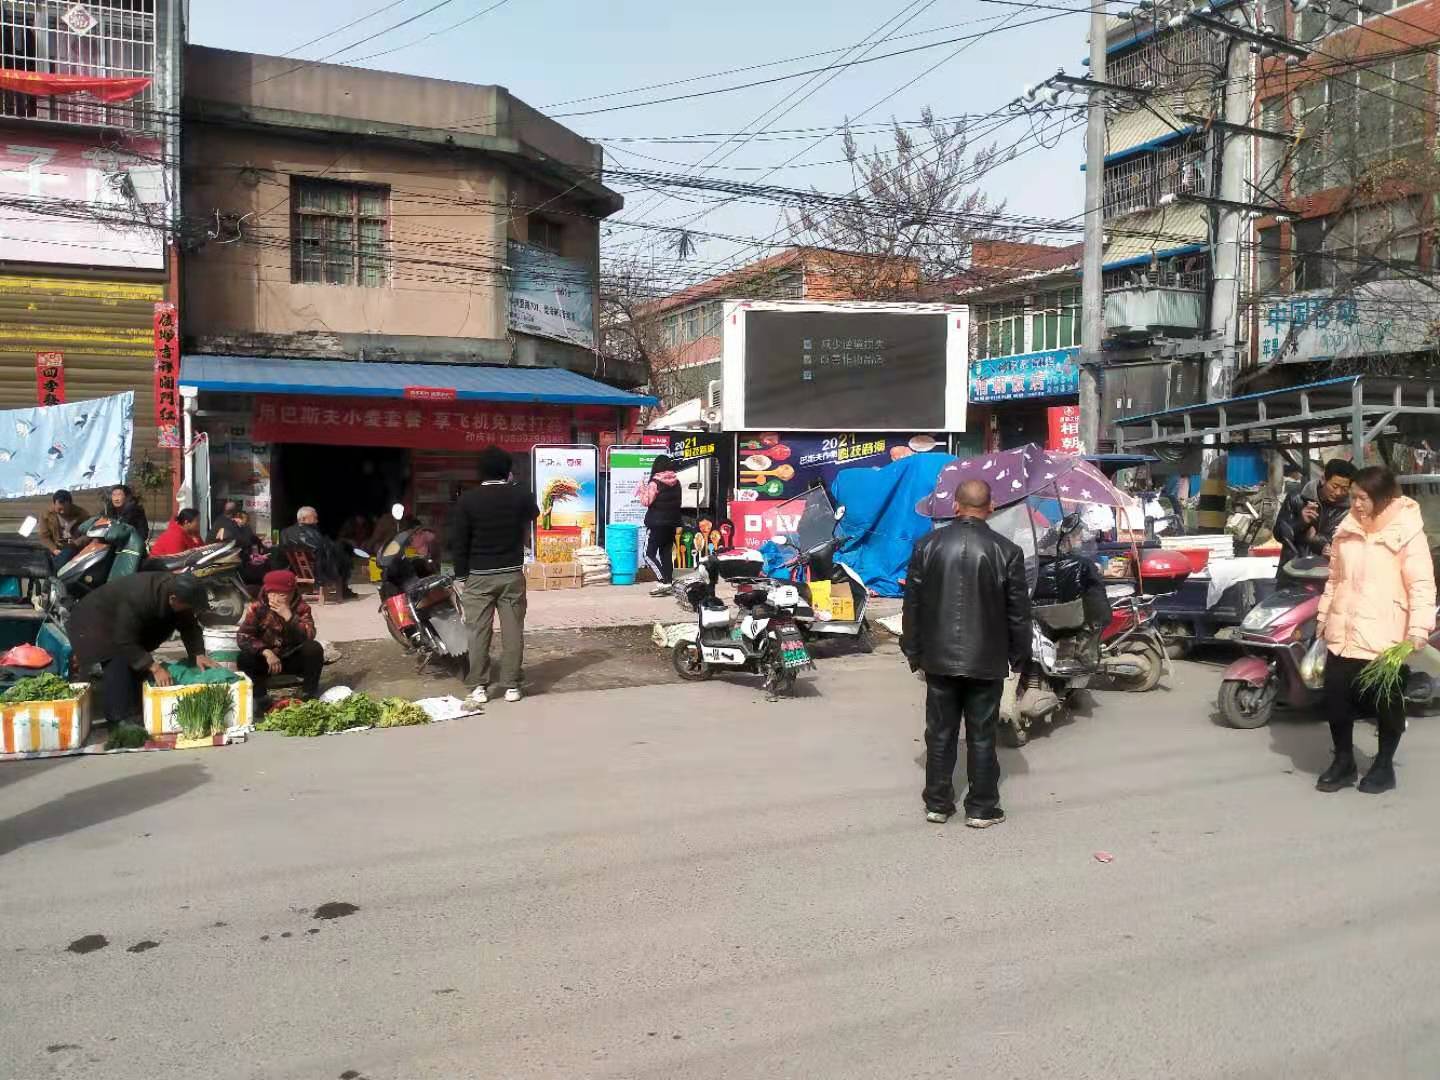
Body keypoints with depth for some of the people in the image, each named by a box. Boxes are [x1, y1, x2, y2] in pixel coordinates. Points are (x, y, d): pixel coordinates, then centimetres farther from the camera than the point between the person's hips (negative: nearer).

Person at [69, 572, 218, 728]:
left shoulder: (176, 588, -20)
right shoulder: (137, 600, -42)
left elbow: (189, 625, -10)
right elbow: (125, 642, -39)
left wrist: (198, 654, -23)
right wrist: (154, 667, -43)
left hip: (126, 624, 8)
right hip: (95, 622, -8)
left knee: (138, 665, 3)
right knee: (119, 666, -21)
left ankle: (135, 712, 15)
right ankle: (121, 718, -15)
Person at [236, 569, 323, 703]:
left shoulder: (301, 608, -12)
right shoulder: (257, 608, -12)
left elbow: (309, 636, -26)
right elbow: (242, 636, -20)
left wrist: (288, 616, -37)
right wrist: (266, 652, -34)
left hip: (294, 659, 0)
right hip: (267, 659, 0)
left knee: (314, 649, -28)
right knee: (244, 658, -28)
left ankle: (310, 692, -10)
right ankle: (258, 695, -4)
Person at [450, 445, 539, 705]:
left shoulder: (468, 500, -6)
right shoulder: (521, 496, -1)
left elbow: (458, 541, -5)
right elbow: (534, 514, 24)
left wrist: (462, 573, 4)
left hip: (479, 575, -1)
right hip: (512, 574, 1)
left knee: (479, 631, 3)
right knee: (512, 630, 5)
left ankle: (479, 687, 5)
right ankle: (511, 685, 7)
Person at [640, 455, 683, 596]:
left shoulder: (655, 482, -14)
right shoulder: (676, 482, 5)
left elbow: (647, 501, -15)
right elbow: (677, 502, 10)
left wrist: (642, 490, 1)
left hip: (657, 524, -6)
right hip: (672, 523, 6)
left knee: (649, 554, -1)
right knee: (667, 553, 13)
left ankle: (663, 581, -14)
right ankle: (668, 582, 12)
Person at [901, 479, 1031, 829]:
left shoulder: (928, 545, -3)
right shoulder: (1006, 551, -9)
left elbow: (912, 605, 1)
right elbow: (1018, 611, -4)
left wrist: (913, 652, 11)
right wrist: (1019, 655, 9)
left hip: (939, 658, 2)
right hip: (986, 660, -2)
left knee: (940, 733, 12)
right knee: (981, 737, 9)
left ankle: (937, 804, 21)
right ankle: (981, 808, 18)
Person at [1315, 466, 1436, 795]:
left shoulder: (1407, 531, -9)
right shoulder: (1346, 530, 9)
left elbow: (1421, 584, -12)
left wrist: (1419, 627, -20)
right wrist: (1324, 617, 18)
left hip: (1385, 638, -5)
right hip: (1343, 634, 5)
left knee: (1387, 703, 8)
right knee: (1336, 697, 6)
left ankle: (1384, 765, 24)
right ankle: (1343, 761, 22)